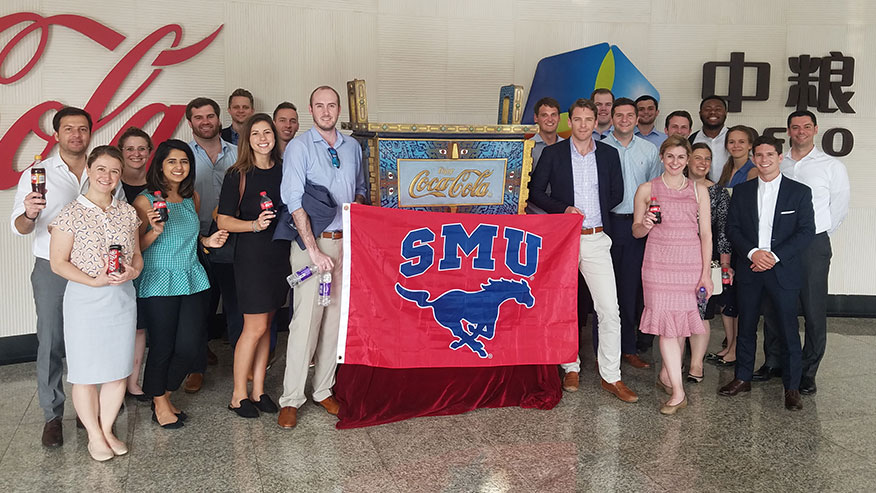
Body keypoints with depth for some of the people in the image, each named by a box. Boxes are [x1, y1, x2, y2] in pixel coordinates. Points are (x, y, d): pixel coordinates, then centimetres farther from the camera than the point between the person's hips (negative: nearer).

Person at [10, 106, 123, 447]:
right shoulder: (37, 174, 1)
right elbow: (20, 227, -1)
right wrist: (29, 214, -25)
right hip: (52, 270, -1)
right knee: (51, 344, 2)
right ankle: (52, 415, 14)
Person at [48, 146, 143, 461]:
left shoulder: (127, 213, 7)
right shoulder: (72, 214, -7)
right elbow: (58, 262, -8)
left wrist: (132, 271, -9)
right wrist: (94, 280, -19)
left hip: (123, 298, 4)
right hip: (85, 301, -4)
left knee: (118, 369, 9)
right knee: (86, 372, 5)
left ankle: (107, 429, 26)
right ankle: (94, 435, 22)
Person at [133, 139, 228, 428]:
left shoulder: (192, 198, 10)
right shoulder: (145, 200, -7)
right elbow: (135, 247, -5)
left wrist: (208, 241, 5)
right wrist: (155, 230, -22)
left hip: (193, 280, 5)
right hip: (159, 283, -5)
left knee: (191, 346, 3)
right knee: (162, 347, 3)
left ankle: (164, 394, 29)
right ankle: (159, 403, 26)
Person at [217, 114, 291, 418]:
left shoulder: (284, 170, 7)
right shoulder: (238, 175, -7)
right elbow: (224, 221, -9)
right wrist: (254, 224, -23)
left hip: (280, 253, 5)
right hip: (252, 254, -5)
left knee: (265, 326, 11)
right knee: (255, 327, -2)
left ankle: (258, 390, 21)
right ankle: (239, 395, 13)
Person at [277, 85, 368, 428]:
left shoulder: (352, 147, 13)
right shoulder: (299, 147, -4)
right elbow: (293, 200, -12)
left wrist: (358, 205, 2)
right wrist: (314, 250, -17)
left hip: (345, 242, 5)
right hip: (311, 242, -5)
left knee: (336, 317, 9)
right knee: (306, 318, -8)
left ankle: (324, 390, 20)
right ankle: (291, 399, 2)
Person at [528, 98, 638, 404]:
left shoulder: (609, 154, 8)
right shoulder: (552, 153, 2)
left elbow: (616, 194, 14)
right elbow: (536, 192, 2)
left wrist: (592, 212, 2)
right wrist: (564, 210, -12)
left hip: (596, 239, 1)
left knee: (610, 310, -5)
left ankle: (611, 377, 6)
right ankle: (571, 367, 24)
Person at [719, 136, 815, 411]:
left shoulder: (800, 192, 1)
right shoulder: (741, 191, 7)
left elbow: (807, 231, -4)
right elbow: (732, 228, 4)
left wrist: (775, 256, -14)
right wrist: (753, 252, -13)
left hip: (784, 270, -2)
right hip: (750, 270, 2)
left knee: (788, 329, 1)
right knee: (746, 326, 10)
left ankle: (792, 387, 14)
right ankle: (743, 378, 23)